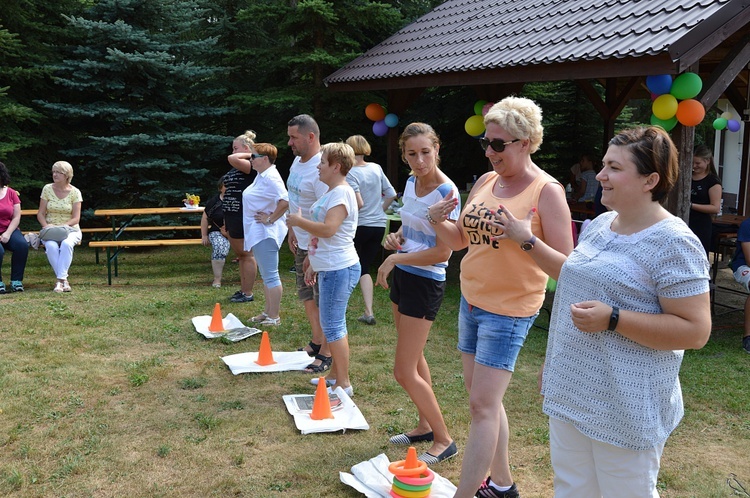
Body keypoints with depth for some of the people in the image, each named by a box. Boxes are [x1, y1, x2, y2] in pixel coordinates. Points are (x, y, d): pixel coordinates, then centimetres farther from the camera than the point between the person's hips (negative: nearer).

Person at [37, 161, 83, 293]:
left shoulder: (74, 192, -1)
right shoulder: (47, 189, 4)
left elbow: (76, 218, -5)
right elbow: (40, 214, 4)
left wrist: (63, 226, -21)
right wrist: (47, 227, -14)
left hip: (70, 229, -1)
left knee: (66, 244, -36)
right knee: (51, 246, -33)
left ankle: (60, 280, -33)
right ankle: (64, 280, -26)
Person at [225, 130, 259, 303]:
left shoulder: (250, 166, -12)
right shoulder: (236, 168, 17)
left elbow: (231, 158, -31)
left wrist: (250, 154, -14)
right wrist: (226, 220, 20)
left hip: (243, 217, -10)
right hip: (232, 216, 10)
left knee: (247, 254, -2)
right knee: (240, 254, 15)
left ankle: (248, 293, 5)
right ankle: (242, 290, 23)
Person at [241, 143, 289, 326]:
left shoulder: (271, 178, -19)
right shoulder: (261, 176, 12)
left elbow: (285, 201, -31)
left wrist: (270, 219, -22)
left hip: (266, 233, -11)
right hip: (257, 233, 11)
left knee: (270, 276, -4)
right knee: (266, 276, 17)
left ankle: (274, 317, 3)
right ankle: (267, 312, 27)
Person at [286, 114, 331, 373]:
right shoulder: (297, 161, 7)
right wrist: (292, 230, 10)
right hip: (301, 243, 10)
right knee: (306, 295, 20)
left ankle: (326, 353, 12)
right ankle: (316, 342, 36)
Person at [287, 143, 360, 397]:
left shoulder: (341, 193, -16)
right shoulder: (331, 192, 15)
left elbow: (328, 229, -29)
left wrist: (298, 220, -14)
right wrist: (314, 264, 21)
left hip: (339, 270, -10)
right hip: (330, 268, 10)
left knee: (332, 326, -5)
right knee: (334, 324, 17)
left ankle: (344, 384, 4)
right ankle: (335, 374, 29)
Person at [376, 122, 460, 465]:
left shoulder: (446, 192, -22)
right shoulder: (411, 182, 3)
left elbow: (442, 252, -24)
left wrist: (394, 259, -18)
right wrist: (396, 237, -2)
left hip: (425, 283, -9)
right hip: (402, 276, 9)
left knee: (404, 372, -4)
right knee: (415, 359, 19)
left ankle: (444, 441, 12)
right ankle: (425, 426, 36)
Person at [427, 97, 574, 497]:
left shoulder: (546, 191, -13)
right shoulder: (485, 182, 6)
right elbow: (459, 241, 14)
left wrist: (526, 239, -31)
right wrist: (438, 221, -6)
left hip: (508, 310, -7)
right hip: (470, 300, 8)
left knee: (483, 405, -7)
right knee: (484, 399, 15)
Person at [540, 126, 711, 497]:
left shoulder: (673, 242, -17)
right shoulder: (599, 225, 8)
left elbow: (696, 330, -19)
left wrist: (612, 320, -26)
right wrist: (555, 363, 21)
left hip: (624, 408, -7)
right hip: (571, 393, 8)